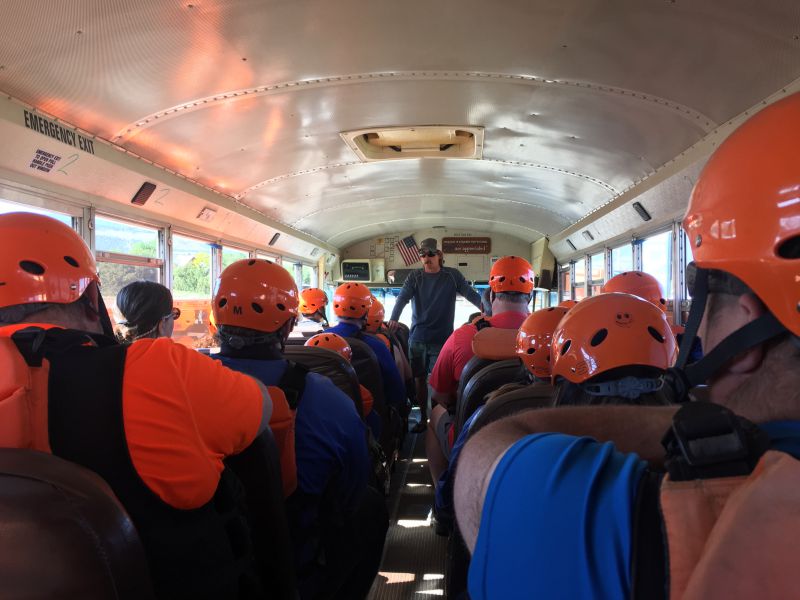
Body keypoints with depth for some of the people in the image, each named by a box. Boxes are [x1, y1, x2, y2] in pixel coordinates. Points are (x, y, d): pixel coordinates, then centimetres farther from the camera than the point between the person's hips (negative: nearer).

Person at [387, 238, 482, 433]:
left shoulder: (452, 276, 2)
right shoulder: (415, 277, 3)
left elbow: (471, 294, -6)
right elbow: (402, 298, -10)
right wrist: (394, 318, -29)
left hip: (443, 338, -2)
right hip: (417, 338, 2)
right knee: (420, 379, 9)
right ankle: (423, 419, 22)